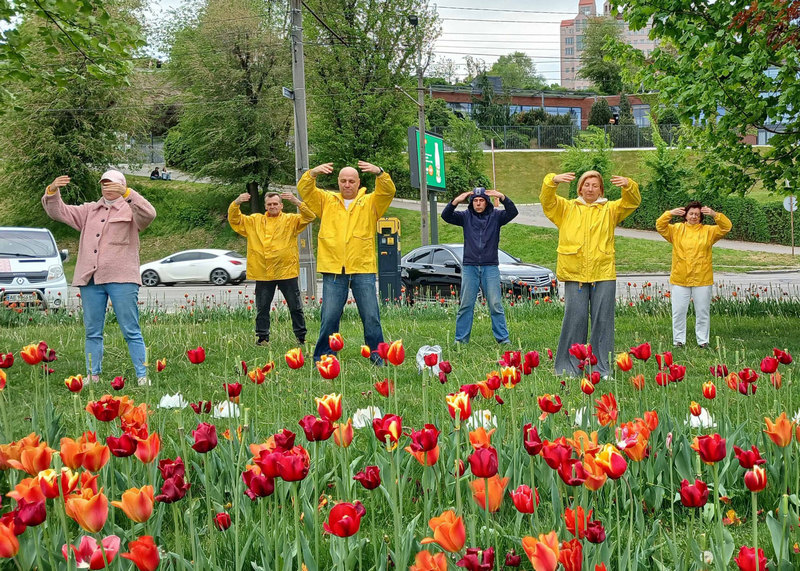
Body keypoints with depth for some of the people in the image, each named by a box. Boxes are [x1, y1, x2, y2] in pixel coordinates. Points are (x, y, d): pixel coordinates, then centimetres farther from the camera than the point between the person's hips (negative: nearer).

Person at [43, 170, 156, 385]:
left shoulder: (130, 210, 4)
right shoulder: (89, 211, 20)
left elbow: (148, 214, -17)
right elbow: (59, 212, 16)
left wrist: (126, 193, -29)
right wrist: (52, 190, -4)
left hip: (121, 279, -5)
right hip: (90, 279, 5)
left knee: (131, 331, -4)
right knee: (92, 332, 7)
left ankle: (142, 377, -2)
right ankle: (93, 376, 13)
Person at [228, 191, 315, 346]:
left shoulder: (291, 220, 5)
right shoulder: (255, 221, 12)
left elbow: (309, 217, -8)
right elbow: (234, 219, 8)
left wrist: (297, 202, -25)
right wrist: (236, 203, -12)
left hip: (287, 271, -2)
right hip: (262, 273, 2)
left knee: (295, 307, 4)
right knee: (262, 308, 6)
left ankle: (301, 336, 13)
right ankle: (262, 337, 14)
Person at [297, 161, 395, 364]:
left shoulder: (370, 202, 11)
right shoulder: (326, 201, 14)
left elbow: (388, 191, -6)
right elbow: (304, 190, 3)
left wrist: (379, 173, -26)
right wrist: (313, 173, -18)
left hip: (363, 269, 0)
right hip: (333, 270, 0)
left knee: (371, 317, 1)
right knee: (329, 317, 0)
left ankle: (378, 357, 9)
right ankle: (322, 358, 10)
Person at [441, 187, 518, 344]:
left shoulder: (495, 216, 6)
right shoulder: (465, 216, 7)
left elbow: (513, 213, -10)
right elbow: (446, 216, -5)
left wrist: (503, 198, -26)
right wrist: (455, 201, -23)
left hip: (490, 267, -1)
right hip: (469, 266, 1)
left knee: (496, 305, -2)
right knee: (466, 305, 2)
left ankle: (503, 338, 3)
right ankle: (461, 339, 6)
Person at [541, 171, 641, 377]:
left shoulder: (610, 209, 15)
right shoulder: (566, 208, 14)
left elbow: (632, 203, 2)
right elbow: (547, 200, 0)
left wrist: (628, 186, -20)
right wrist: (553, 181, -20)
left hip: (604, 275, 1)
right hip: (574, 275, -1)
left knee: (603, 321, 2)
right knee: (574, 320, -1)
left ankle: (602, 369, 9)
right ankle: (568, 367, 7)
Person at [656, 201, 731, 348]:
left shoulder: (708, 231, 6)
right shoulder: (676, 229, 5)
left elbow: (726, 227, -3)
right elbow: (660, 226, -6)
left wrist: (714, 214, -19)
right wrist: (670, 213, -22)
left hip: (702, 280, 0)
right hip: (680, 279, 0)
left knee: (702, 312, 8)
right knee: (679, 311, 4)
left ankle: (703, 340, 18)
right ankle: (679, 340, 13)